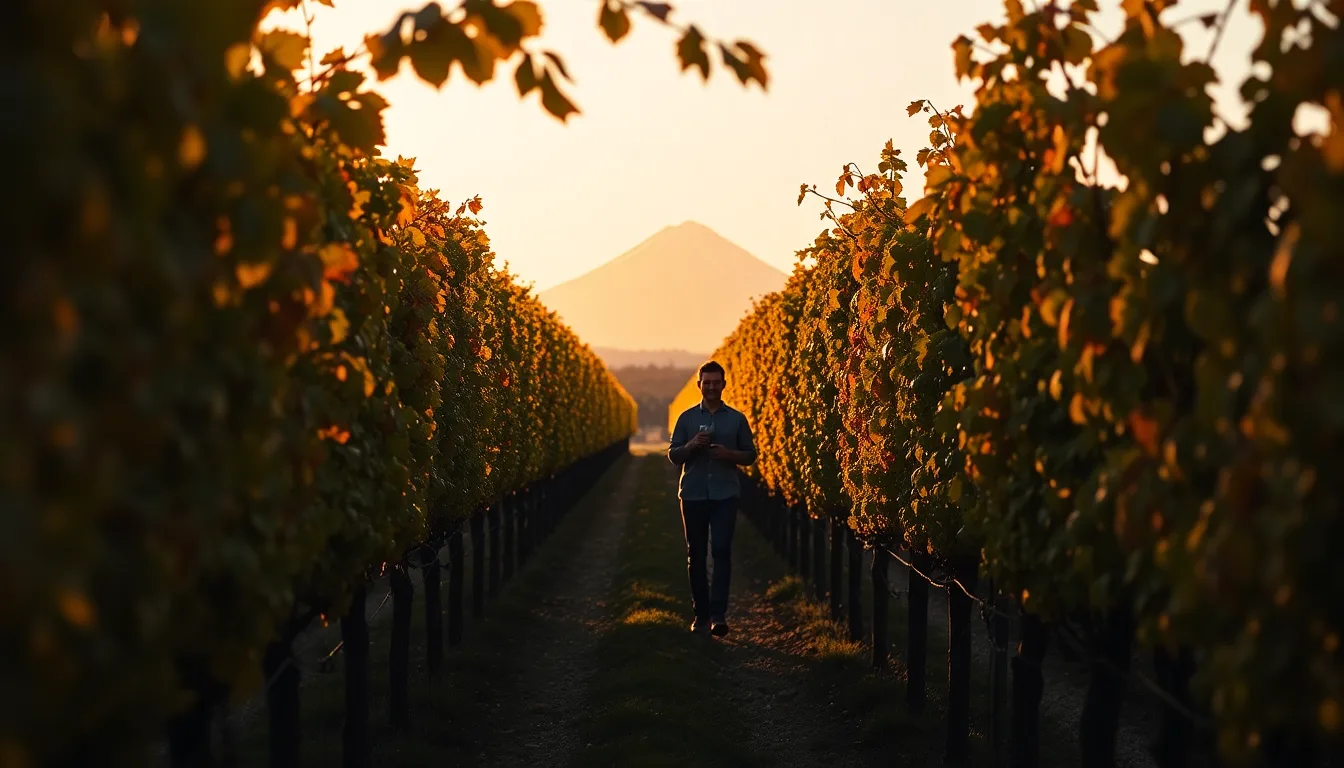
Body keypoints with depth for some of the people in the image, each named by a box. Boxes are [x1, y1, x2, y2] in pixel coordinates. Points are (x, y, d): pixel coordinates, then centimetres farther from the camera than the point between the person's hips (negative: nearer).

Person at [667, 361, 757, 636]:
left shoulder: (736, 419, 7)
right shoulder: (687, 418, 8)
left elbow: (750, 456, 9)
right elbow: (673, 456, 6)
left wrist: (729, 454, -11)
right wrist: (692, 445, -13)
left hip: (725, 494, -2)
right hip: (693, 494, 2)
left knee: (721, 550, -12)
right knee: (695, 554, 5)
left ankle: (718, 615, -16)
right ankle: (701, 613, 15)